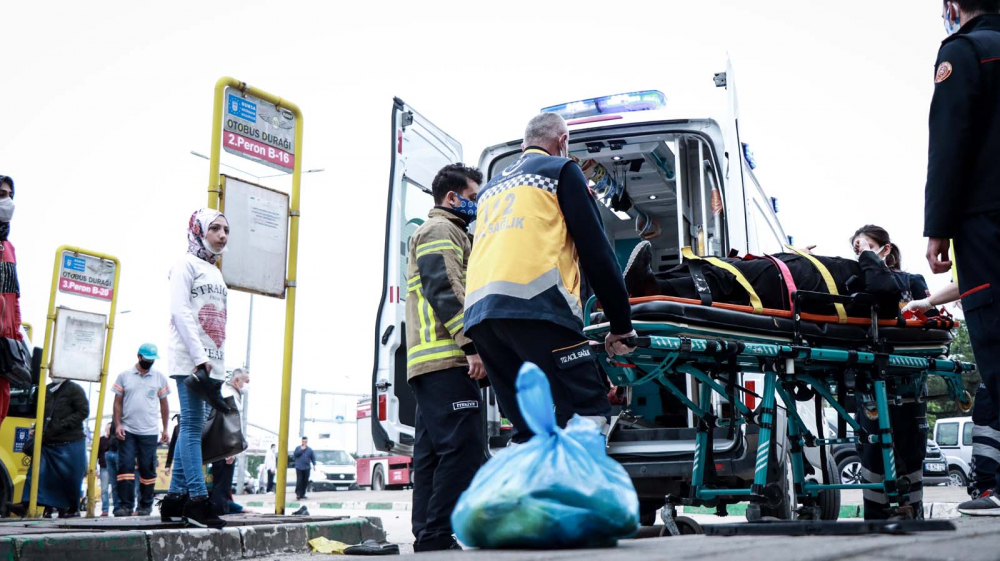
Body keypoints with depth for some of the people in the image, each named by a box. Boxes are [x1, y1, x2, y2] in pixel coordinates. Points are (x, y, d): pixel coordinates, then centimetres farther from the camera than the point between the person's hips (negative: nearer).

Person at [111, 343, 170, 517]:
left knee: (148, 469, 2)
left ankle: (145, 506, 11)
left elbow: (164, 405, 11)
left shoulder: (160, 377, 7)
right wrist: (118, 425, -4)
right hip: (127, 431, 0)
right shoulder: (124, 376, 6)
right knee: (125, 466, -6)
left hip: (150, 432, 0)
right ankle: (126, 505, -2)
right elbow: (118, 402, 6)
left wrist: (165, 429, 8)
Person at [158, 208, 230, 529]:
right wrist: (199, 357, -19)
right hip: (190, 361, -8)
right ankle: (197, 501, -14)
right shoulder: (186, 265, 0)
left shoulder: (215, 273, 25)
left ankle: (175, 501, 8)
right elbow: (180, 311, -12)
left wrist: (220, 364, 15)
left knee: (192, 428, 6)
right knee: (193, 426, -11)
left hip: (212, 364, 8)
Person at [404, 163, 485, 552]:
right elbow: (446, 290, -14)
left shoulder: (450, 234, 32)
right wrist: (473, 345, -21)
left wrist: (468, 347, 21)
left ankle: (427, 540, 8)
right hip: (447, 360, -11)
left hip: (429, 363, 11)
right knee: (462, 449, -15)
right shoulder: (441, 230, 0)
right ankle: (437, 538, -16)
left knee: (432, 454, 7)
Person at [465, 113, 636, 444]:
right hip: (534, 303, -7)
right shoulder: (562, 169, 14)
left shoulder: (492, 187, 34)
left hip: (477, 313, 7)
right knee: (587, 408, -7)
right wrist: (622, 324, 10)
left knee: (528, 430, 11)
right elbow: (595, 249, 6)